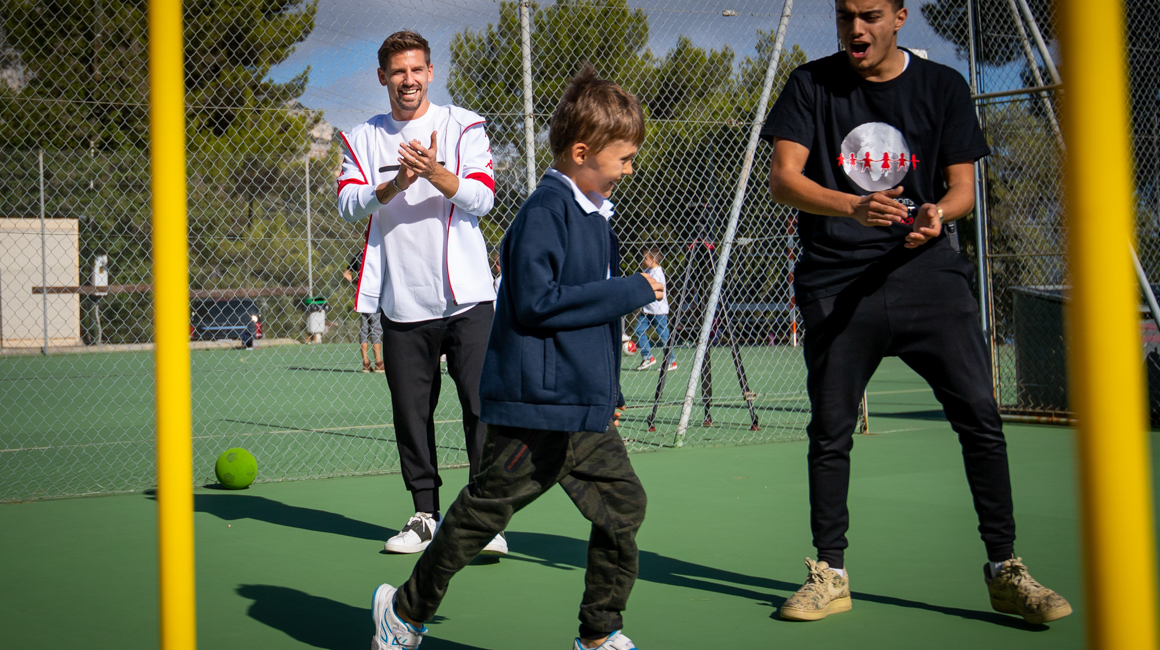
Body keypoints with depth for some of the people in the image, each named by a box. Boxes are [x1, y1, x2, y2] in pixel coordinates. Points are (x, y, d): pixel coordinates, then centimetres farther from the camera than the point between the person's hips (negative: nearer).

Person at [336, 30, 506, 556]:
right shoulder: (363, 138, 11)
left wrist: (435, 172, -22)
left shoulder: (463, 126, 4)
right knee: (411, 414, 6)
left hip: (466, 299, -2)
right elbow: (348, 204, -2)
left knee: (483, 406, -7)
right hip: (401, 305, 2)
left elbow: (482, 197, -5)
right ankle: (425, 514, 19)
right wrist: (395, 184, -19)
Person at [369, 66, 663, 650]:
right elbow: (537, 301, -22)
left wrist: (609, 392, 22)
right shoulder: (545, 211, -15)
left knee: (623, 505, 4)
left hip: (586, 410, 9)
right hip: (534, 405, -9)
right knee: (482, 514, 3)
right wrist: (631, 291, -17)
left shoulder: (594, 216, 15)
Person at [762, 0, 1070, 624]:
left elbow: (962, 185, 8)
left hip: (926, 272, 1)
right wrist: (854, 207, -25)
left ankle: (1004, 570, 3)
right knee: (830, 430, 2)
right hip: (836, 280, 0)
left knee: (980, 414, -8)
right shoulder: (812, 85, 4)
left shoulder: (943, 87, 7)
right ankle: (830, 574, 16)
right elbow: (783, 177, -6)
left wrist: (937, 213, -17)